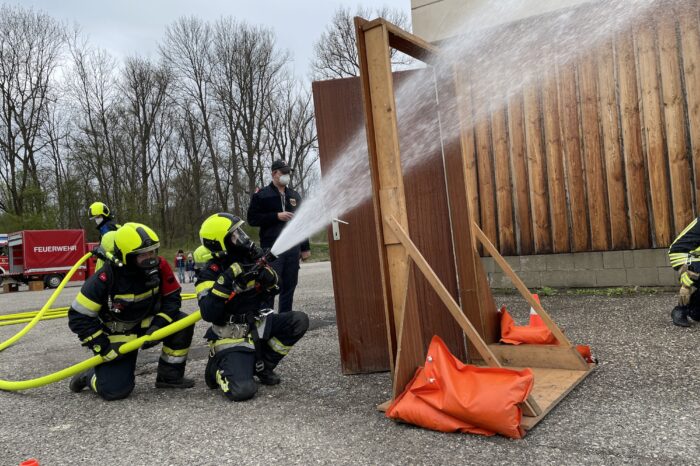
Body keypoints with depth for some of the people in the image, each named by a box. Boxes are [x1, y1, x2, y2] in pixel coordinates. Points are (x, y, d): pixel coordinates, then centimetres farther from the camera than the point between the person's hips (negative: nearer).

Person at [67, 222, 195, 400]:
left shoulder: (159, 266, -16)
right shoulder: (106, 278, -27)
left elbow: (172, 298, -6)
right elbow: (79, 317, -21)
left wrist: (157, 325, -22)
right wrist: (103, 347, -24)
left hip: (147, 324, 4)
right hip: (117, 335, -4)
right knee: (115, 390, -15)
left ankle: (170, 376, -1)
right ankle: (89, 376, 22)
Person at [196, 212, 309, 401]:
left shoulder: (249, 259, 2)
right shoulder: (210, 274, -12)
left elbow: (273, 290, 10)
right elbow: (209, 314, -25)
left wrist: (266, 271, -11)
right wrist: (226, 280, -30)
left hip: (259, 325, 6)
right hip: (232, 337, -6)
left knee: (299, 320, -15)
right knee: (243, 390, -25)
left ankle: (262, 365, 2)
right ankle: (218, 368, 12)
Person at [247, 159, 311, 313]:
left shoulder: (294, 195, 16)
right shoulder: (262, 195, 2)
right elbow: (252, 218, -4)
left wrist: (305, 247, 13)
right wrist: (277, 216, -13)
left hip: (293, 248, 5)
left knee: (289, 286, 6)